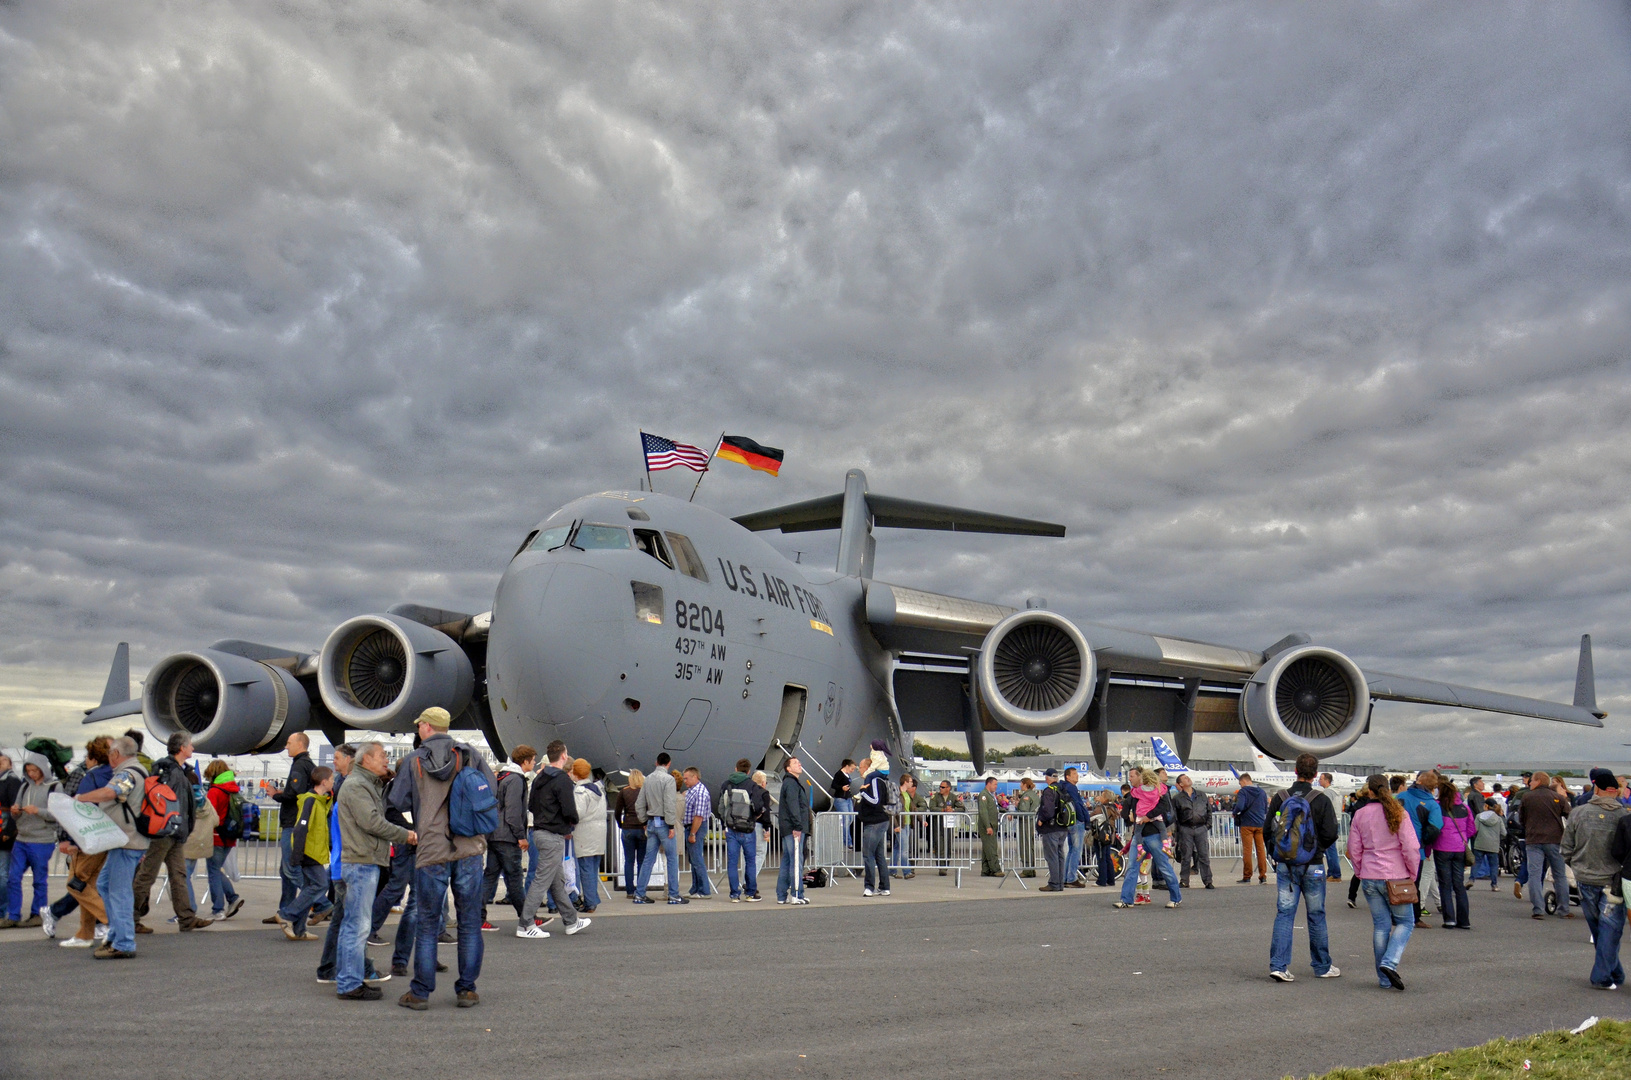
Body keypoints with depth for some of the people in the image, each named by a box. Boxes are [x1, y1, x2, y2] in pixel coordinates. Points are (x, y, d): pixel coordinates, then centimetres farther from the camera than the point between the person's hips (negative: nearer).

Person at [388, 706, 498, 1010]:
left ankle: (420, 993, 12)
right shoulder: (470, 756, 4)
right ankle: (467, 990, 11)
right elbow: (490, 793, 6)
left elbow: (398, 803, 2)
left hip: (431, 852, -1)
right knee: (469, 923, 8)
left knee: (427, 924, 8)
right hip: (469, 850, 1)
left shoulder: (413, 762, 1)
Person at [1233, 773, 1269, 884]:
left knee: (1247, 850, 1)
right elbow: (1266, 809, 12)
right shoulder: (1261, 792, 8)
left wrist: (1235, 813, -4)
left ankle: (1247, 876, 3)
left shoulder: (1243, 792, -9)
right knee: (1261, 850, 8)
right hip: (1260, 824, 4)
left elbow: (1239, 806, -23)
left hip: (1247, 824, -4)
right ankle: (1263, 875, 8)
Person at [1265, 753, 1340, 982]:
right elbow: (1331, 834, -10)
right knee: (1316, 916, 11)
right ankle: (1322, 966, 23)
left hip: (1284, 866, 2)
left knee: (1284, 914, 5)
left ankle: (1278, 965, -3)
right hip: (1312, 866, -2)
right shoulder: (1321, 801, -11)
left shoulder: (1279, 799, -2)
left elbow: (1268, 830, 2)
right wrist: (1319, 847, 11)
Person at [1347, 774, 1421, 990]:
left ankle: (1384, 979, 12)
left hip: (1369, 877, 3)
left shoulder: (1360, 814, 2)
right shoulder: (1397, 813, -7)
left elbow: (1354, 849, 5)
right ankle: (1389, 963, -11)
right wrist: (1412, 873, 4)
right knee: (1405, 921, 10)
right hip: (1395, 876, -3)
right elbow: (1411, 847, -10)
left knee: (1380, 925, 9)